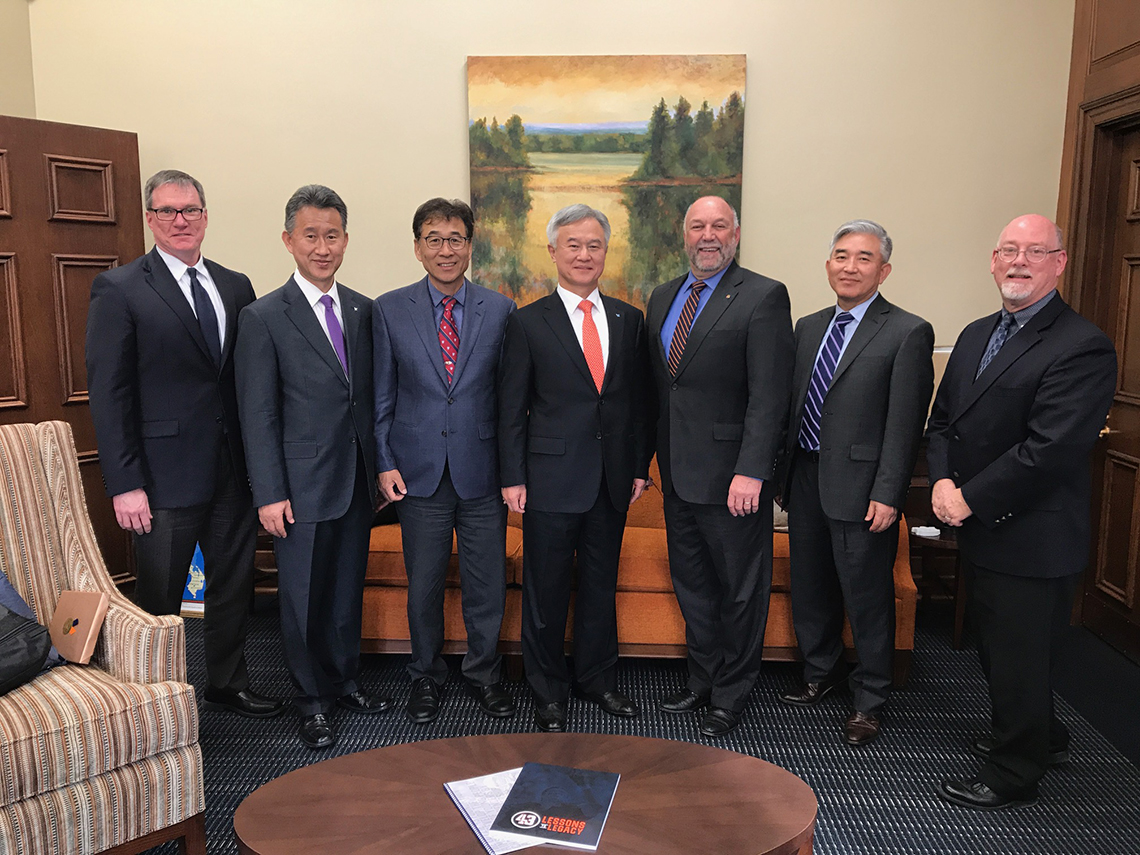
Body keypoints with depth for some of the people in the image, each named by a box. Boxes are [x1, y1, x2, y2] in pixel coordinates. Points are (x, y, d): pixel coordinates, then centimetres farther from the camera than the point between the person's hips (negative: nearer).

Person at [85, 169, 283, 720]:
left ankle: (227, 684, 36)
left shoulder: (236, 287, 9)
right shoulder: (119, 289, -5)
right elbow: (109, 395, -9)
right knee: (159, 599, 9)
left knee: (234, 585, 16)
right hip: (166, 475, -5)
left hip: (234, 470, 5)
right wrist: (125, 484, -13)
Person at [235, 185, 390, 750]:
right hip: (302, 485, -4)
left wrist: (379, 467, 8)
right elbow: (258, 415, -9)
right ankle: (313, 700, 25)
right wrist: (269, 494, -12)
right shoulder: (263, 318, -8)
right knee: (304, 596, 7)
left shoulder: (362, 310, 7)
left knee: (348, 588, 16)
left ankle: (344, 680, 35)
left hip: (357, 480, 5)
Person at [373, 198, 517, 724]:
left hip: (482, 472, 0)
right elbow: (381, 395, 4)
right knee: (423, 586, 11)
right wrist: (385, 462, -3)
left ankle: (484, 675, 31)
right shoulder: (389, 310, 2)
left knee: (487, 584, 9)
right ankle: (426, 676, 33)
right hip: (419, 472, 0)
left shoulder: (500, 310, 2)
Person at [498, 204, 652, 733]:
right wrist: (513, 478, -6)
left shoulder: (628, 320, 8)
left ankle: (597, 679, 34)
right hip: (552, 477, -3)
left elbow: (639, 400, 11)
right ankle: (549, 692, 24)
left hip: (612, 480, 4)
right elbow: (512, 408, -3)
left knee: (601, 584, 15)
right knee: (546, 590, 7)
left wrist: (640, 466, 7)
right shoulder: (528, 323, -2)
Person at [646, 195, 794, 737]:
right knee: (692, 584, 18)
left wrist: (750, 471, -22)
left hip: (731, 474, -6)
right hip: (677, 471, 7)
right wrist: (651, 458, 9)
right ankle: (702, 679, 36)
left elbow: (769, 394, -16)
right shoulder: (663, 298, 11)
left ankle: (730, 695, 26)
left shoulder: (764, 297, -10)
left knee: (740, 589, 9)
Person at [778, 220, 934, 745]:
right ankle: (821, 672, 39)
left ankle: (869, 700, 24)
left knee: (867, 598, 6)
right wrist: (782, 474, 11)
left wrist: (886, 495, -17)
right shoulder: (808, 327, 12)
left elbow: (904, 425, -12)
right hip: (805, 480, 6)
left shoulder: (908, 334, -8)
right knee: (809, 588, 18)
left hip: (860, 490, -6)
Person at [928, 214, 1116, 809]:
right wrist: (942, 480, -6)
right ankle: (1041, 737, 46)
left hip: (1033, 539, -8)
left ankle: (1012, 776, 29)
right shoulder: (975, 336, 11)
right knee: (995, 649, 22)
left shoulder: (1083, 348, -16)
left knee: (1019, 659, 7)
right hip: (980, 532, 8)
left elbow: (1048, 450, -24)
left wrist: (970, 499, -19)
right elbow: (942, 418, 11)